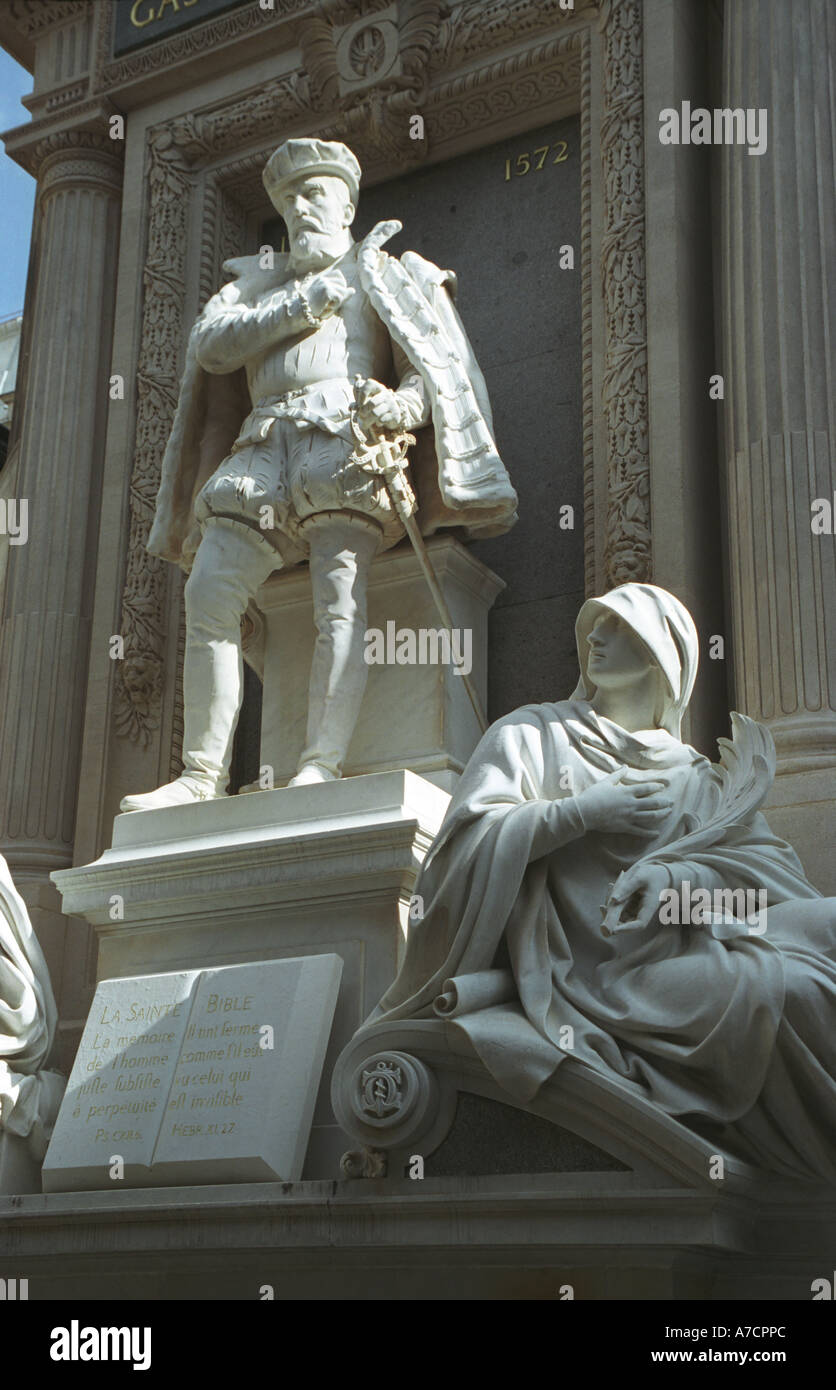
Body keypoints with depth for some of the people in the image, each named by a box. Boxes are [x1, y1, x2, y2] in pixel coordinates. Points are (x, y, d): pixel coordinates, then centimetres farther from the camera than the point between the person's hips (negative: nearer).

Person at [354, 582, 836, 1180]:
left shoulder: (697, 778, 23)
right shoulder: (532, 733, 16)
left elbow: (766, 861, 6)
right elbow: (470, 835, 1)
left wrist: (678, 875, -13)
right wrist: (586, 810, -6)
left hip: (663, 961, 3)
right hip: (568, 966, -3)